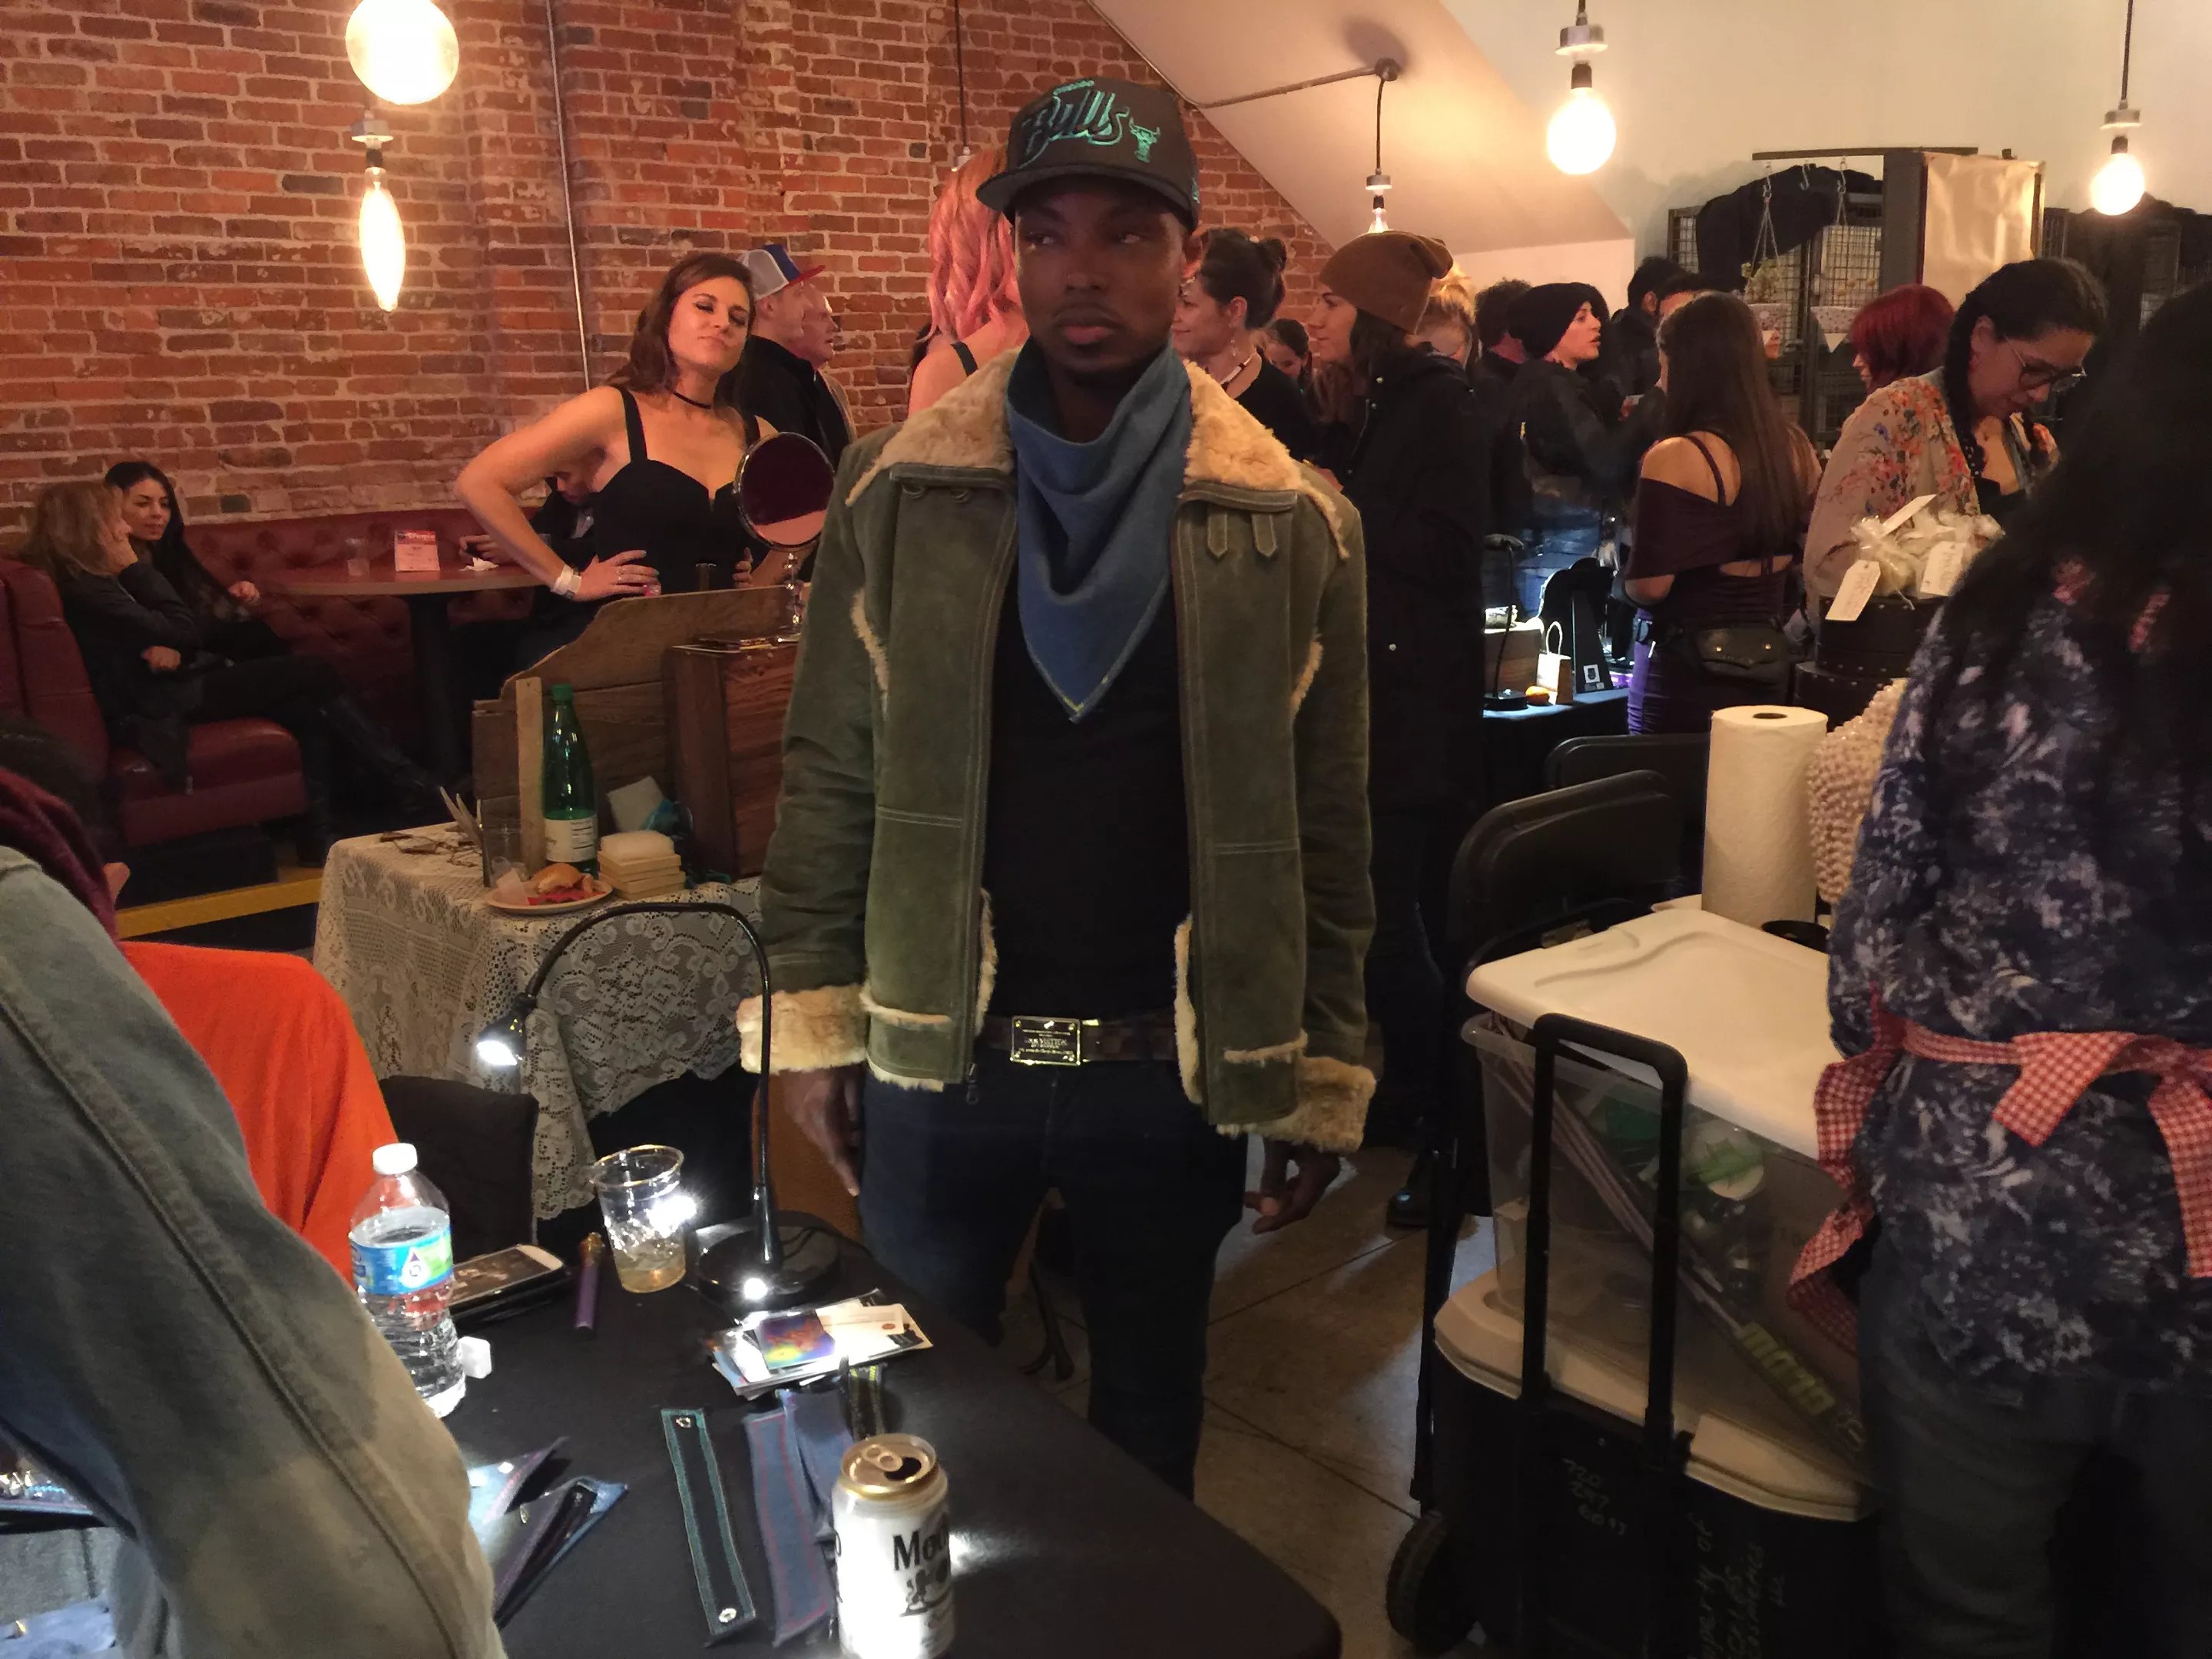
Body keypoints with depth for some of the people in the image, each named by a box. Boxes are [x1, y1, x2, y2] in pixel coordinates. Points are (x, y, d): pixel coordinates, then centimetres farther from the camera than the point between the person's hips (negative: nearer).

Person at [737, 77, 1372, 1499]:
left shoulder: (1292, 525, -4)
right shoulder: (898, 494, -3)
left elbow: (1327, 830, -2)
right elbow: (832, 775, 1)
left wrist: (1327, 1077, -2)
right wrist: (814, 1023, -1)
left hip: (1175, 1065, 0)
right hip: (939, 1055, 1)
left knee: (1151, 1409, 20)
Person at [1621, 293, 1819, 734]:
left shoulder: (1676, 458, -16)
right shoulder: (1797, 448, 5)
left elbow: (1648, 586, -18)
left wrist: (1623, 563, 2)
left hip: (1686, 671, -7)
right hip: (1768, 665, 7)